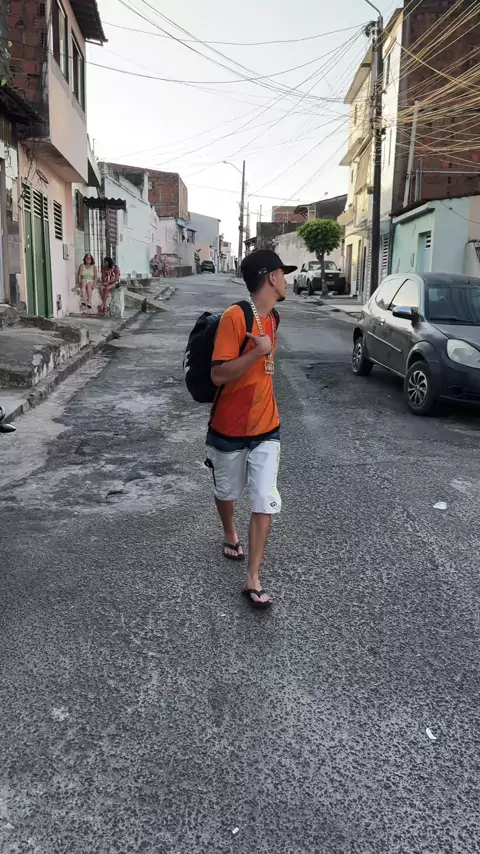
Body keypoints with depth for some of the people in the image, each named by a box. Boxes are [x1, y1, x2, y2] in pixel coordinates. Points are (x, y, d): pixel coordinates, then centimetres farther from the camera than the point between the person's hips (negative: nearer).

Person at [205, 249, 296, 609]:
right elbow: (218, 375, -24)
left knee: (266, 502, -2)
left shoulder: (274, 318, 3)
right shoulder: (235, 316, -20)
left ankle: (254, 580, 7)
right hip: (229, 428, -4)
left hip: (266, 428, 5)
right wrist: (258, 352, -31)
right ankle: (230, 534, 50)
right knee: (227, 491, 19)